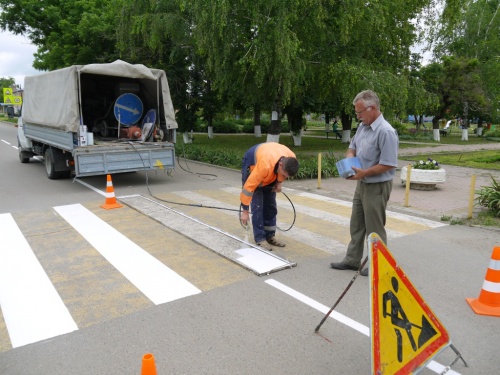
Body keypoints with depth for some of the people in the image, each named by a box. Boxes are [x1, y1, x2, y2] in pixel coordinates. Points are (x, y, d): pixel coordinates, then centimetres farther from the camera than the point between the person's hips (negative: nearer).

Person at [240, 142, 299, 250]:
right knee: (257, 204, -13)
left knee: (271, 204, 3)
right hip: (252, 165, -6)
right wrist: (245, 211, -31)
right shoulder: (265, 165, -45)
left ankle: (270, 236, 12)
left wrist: (279, 182, -10)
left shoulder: (291, 159, -28)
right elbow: (249, 186, -37)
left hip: (271, 172, 6)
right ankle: (260, 238, -5)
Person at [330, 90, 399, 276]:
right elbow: (352, 147, 18)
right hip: (362, 184, 9)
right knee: (357, 225, 16)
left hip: (377, 187, -9)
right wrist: (349, 158, -3)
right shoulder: (363, 126, 5)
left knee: (374, 228, 4)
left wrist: (364, 173, -25)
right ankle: (352, 260, 29)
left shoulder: (386, 131, -22)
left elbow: (388, 164, -24)